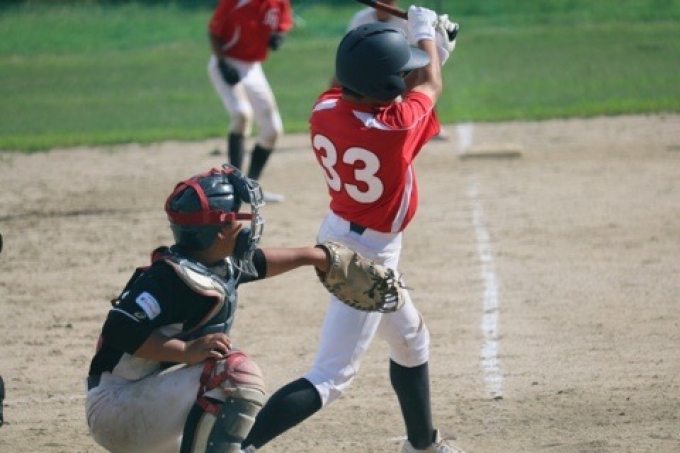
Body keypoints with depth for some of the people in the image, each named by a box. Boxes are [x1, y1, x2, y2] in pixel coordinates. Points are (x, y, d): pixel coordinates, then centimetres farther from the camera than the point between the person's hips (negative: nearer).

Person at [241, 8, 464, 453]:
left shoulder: (325, 112, -12)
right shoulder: (398, 127, -28)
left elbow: (367, 98, 13)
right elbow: (430, 87, -6)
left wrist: (428, 50, 15)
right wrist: (425, 30, 13)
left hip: (338, 235, 9)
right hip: (368, 255, -9)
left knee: (412, 338, 28)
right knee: (332, 377, -9)